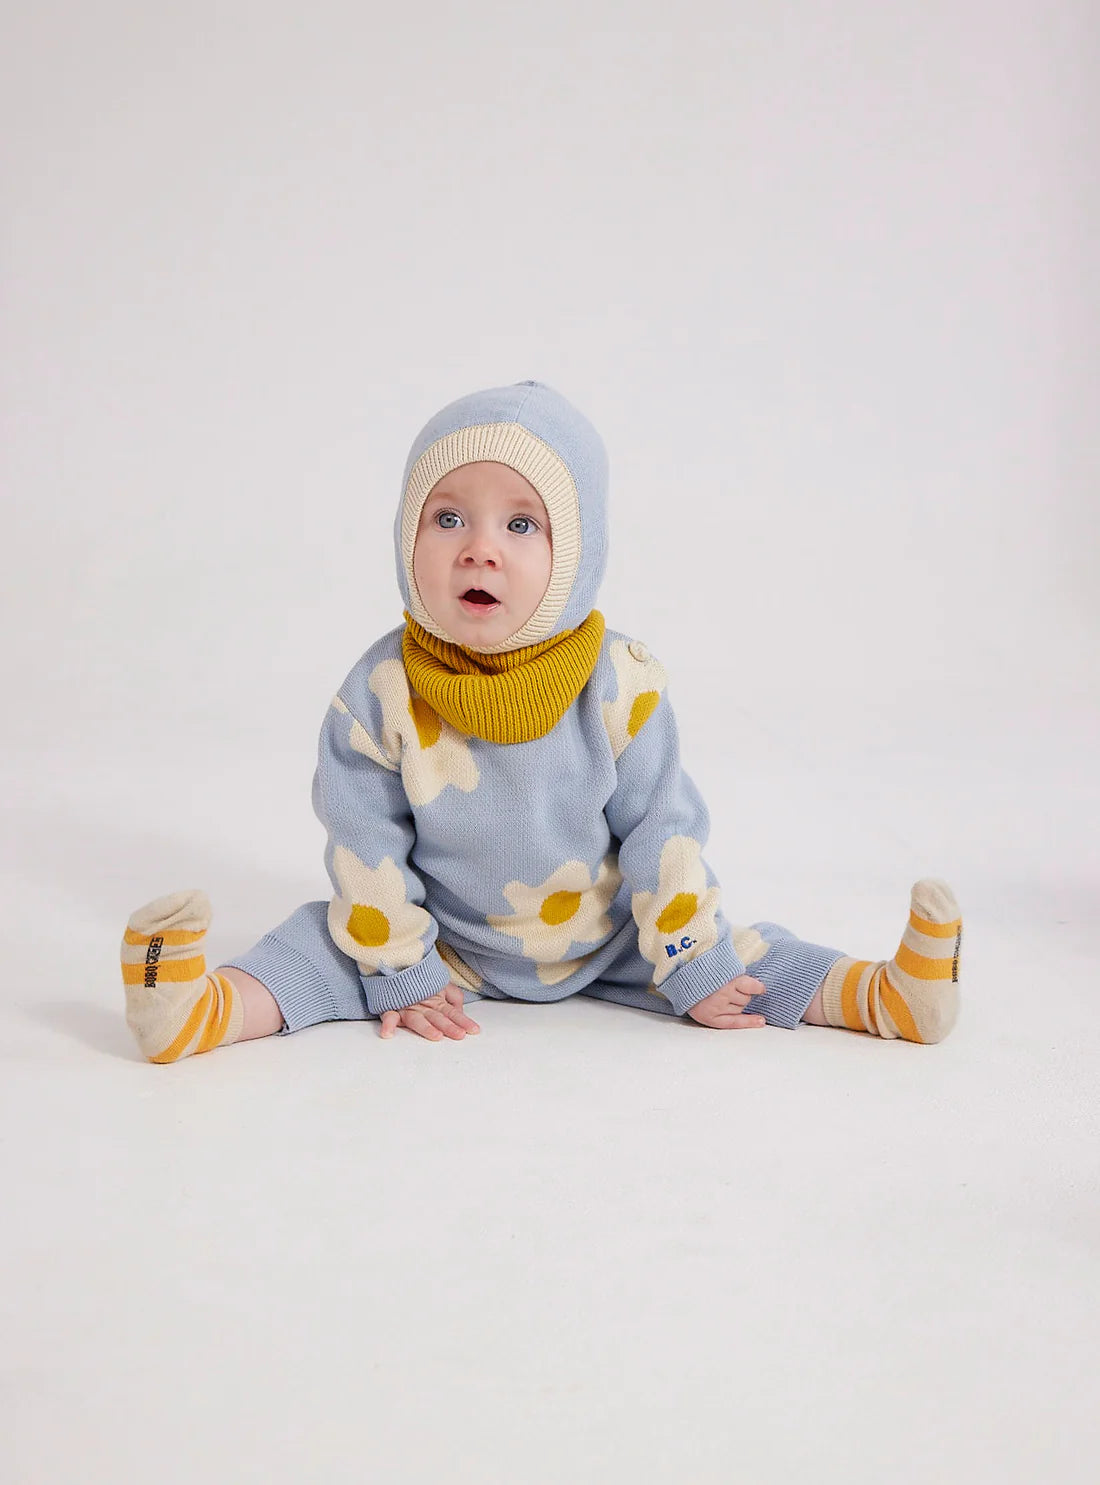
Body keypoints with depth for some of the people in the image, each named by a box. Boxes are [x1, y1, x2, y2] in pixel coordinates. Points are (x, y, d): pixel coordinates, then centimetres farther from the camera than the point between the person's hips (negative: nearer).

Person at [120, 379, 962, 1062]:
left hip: (607, 940, 0)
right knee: (329, 937, -17)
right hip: (449, 945, 0)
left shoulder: (619, 684, -17)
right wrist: (400, 971, -10)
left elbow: (662, 829, -11)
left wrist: (695, 970, -9)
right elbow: (367, 845, -10)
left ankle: (881, 995, -4)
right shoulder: (381, 693, -18)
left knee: (740, 955, -10)